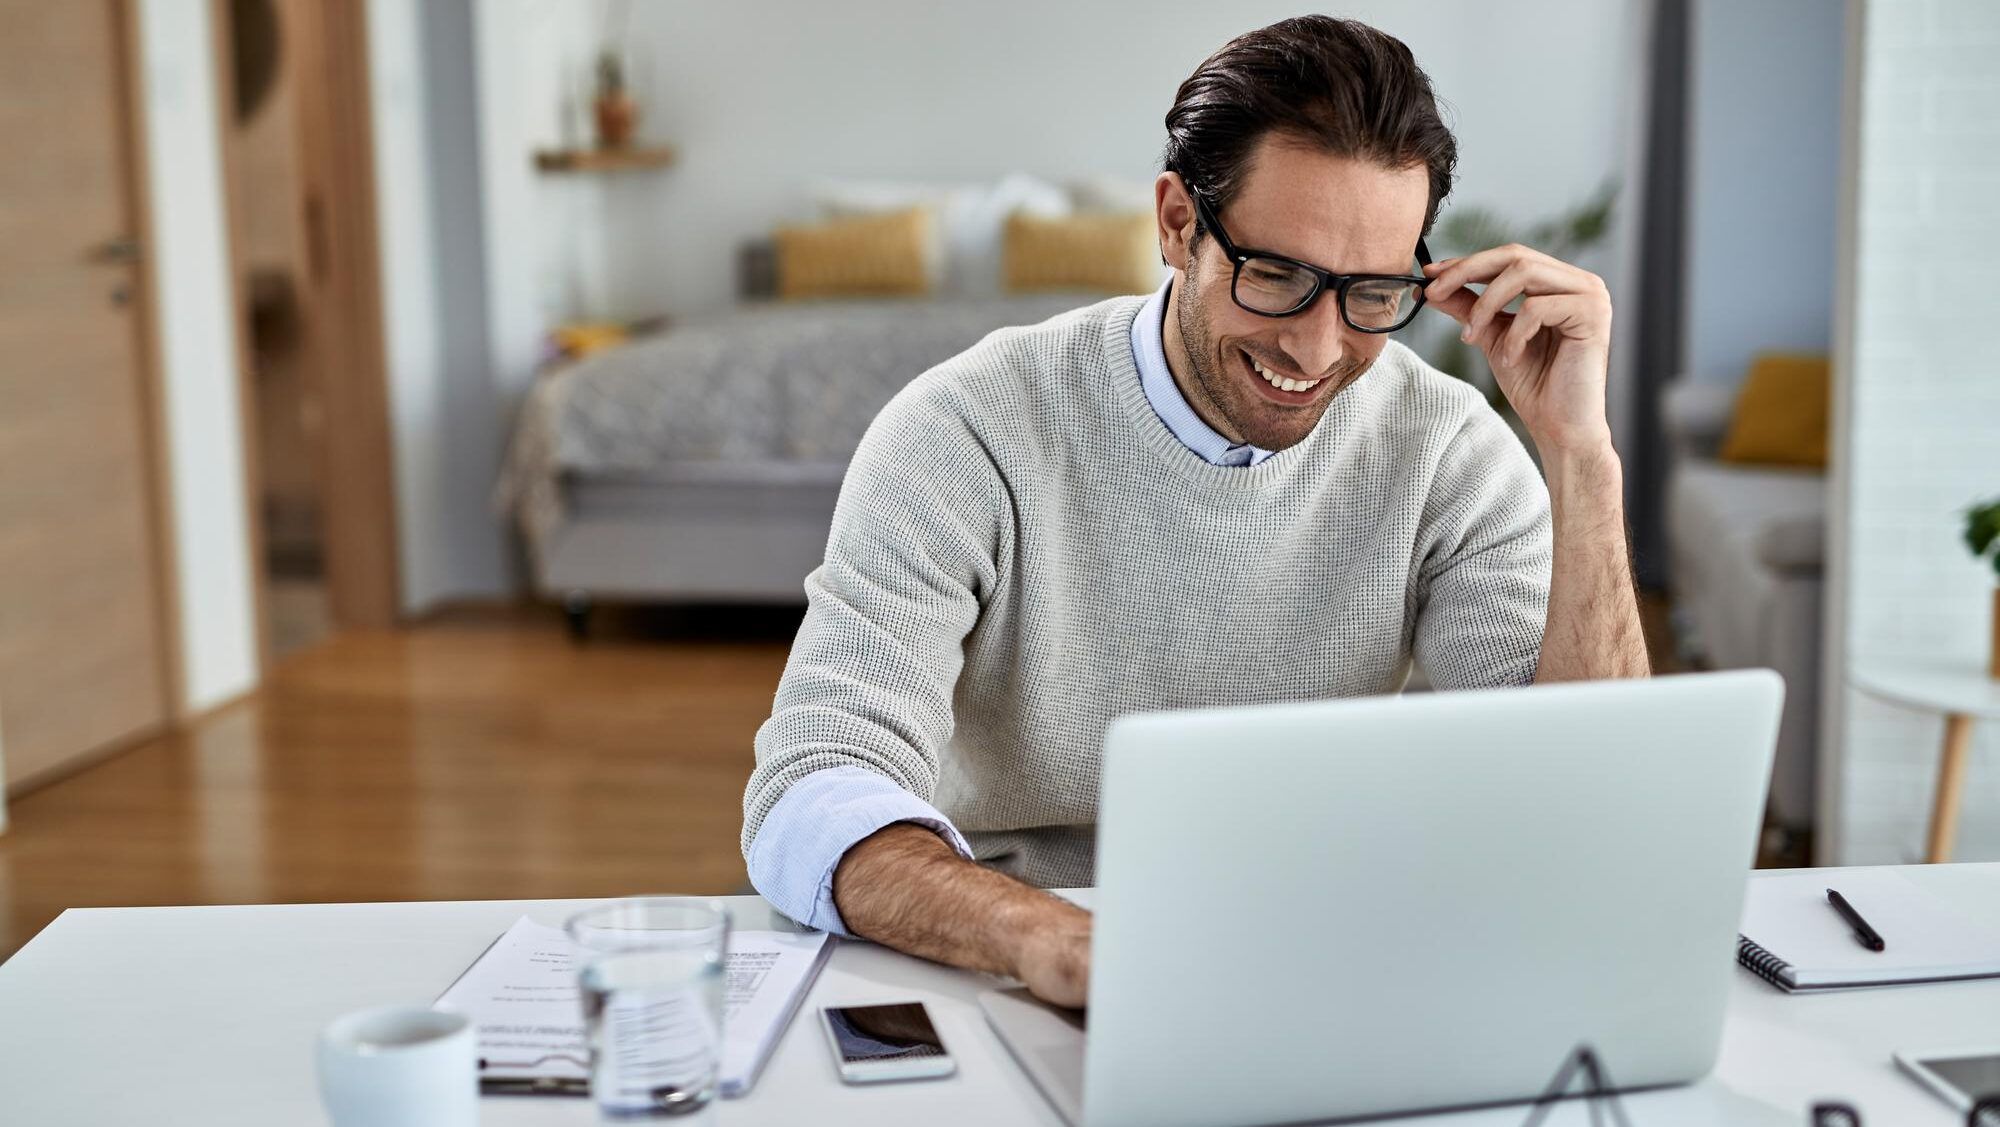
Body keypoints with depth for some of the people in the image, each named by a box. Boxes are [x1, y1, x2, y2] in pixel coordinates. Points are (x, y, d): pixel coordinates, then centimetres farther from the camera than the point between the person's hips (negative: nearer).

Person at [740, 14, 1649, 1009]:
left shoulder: (1445, 453, -5)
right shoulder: (972, 436, -14)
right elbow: (809, 802, -24)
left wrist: (1580, 455, -20)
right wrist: (1047, 938, -44)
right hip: (1001, 992, 0)